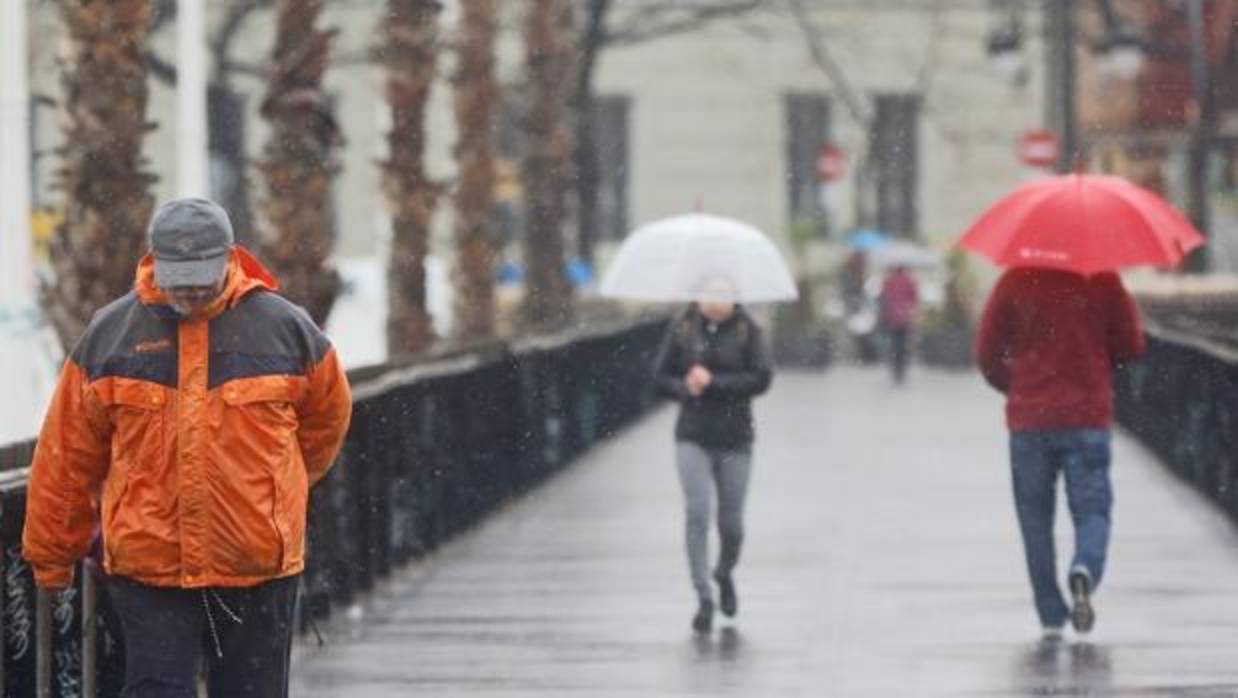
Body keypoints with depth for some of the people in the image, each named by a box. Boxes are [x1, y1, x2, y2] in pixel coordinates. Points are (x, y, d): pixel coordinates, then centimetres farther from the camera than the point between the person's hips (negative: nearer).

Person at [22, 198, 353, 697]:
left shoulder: (284, 328, 0)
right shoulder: (111, 333, 0)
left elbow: (327, 415, 18)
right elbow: (67, 455, 6)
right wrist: (51, 556, 10)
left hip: (258, 568, 1)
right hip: (147, 569, -1)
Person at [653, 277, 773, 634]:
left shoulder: (747, 330, -4)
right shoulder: (682, 328, 1)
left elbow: (761, 378, -10)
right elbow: (661, 376, 4)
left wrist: (713, 382, -18)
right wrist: (685, 389, -16)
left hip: (735, 439, 0)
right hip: (693, 437, 0)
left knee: (731, 521, 4)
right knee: (697, 512, -13)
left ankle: (725, 574, 37)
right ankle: (704, 598, -9)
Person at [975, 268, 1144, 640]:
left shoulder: (1015, 282, -4)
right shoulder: (1104, 281, -4)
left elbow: (987, 353, -1)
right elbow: (1132, 346, 1)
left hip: (1028, 418, 1)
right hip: (1088, 417, 0)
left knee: (1036, 519, 10)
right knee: (1092, 509, 4)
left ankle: (1051, 617, 7)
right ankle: (1084, 570, -28)